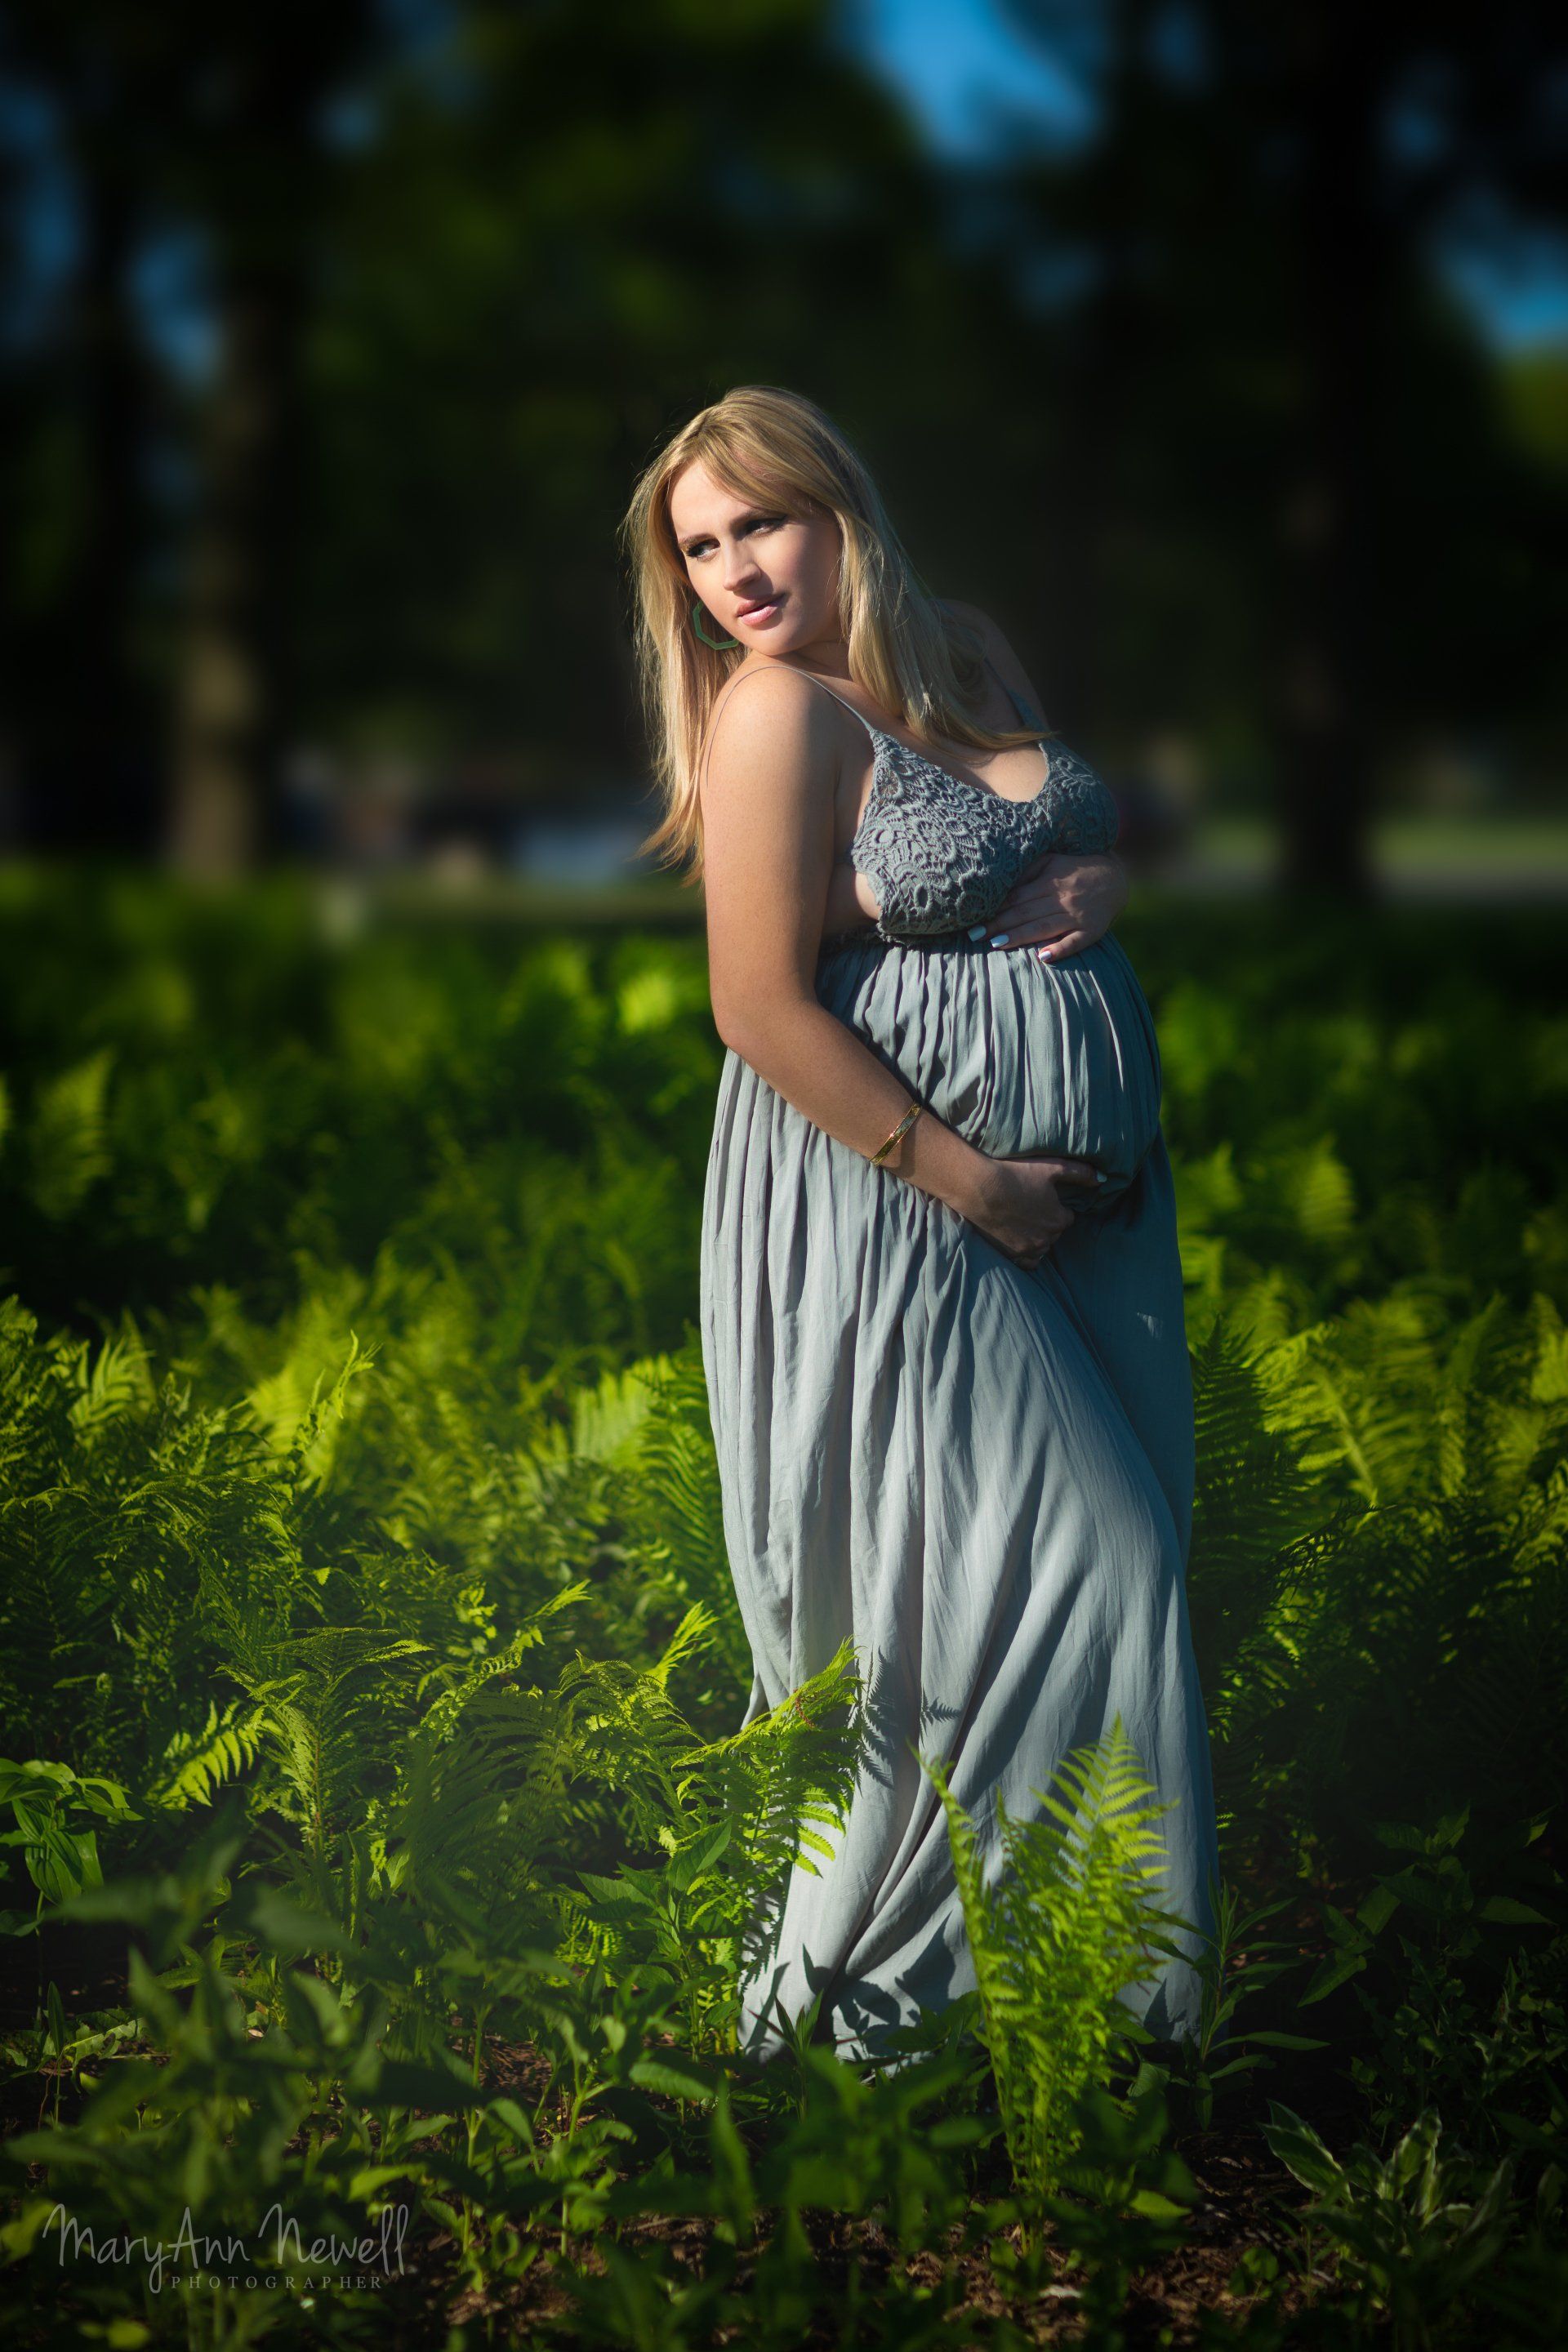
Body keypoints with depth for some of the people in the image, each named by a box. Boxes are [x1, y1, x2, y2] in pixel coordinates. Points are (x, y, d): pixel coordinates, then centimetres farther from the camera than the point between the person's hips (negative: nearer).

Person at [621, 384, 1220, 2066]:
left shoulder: (974, 657, 8)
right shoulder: (780, 713, -15)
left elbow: (1088, 848, 23)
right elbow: (765, 1009, -19)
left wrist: (1104, 882, -2)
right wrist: (972, 1183, -18)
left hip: (1083, 1176, 8)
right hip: (892, 1195, -8)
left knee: (1129, 1537, 12)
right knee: (1067, 1570, -6)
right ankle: (884, 1982, 9)